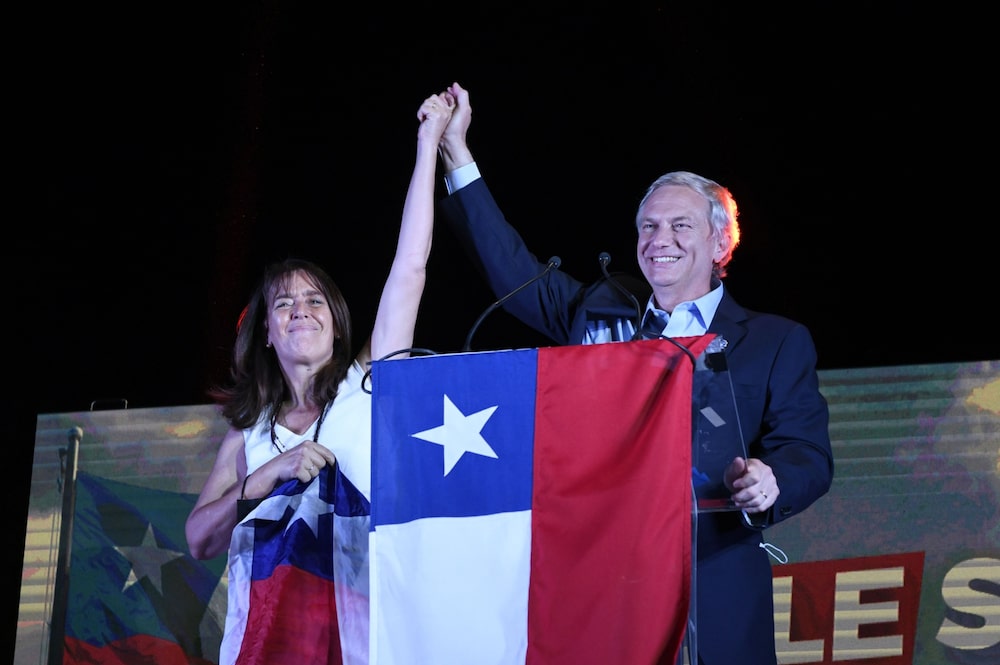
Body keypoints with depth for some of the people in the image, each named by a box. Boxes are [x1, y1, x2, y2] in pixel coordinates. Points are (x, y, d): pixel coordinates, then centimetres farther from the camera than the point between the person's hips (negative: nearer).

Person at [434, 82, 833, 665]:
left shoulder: (778, 343, 6)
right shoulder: (598, 315, 17)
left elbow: (809, 454, -1)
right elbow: (512, 270, 17)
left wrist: (772, 482, -26)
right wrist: (456, 152, 13)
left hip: (714, 595, -2)